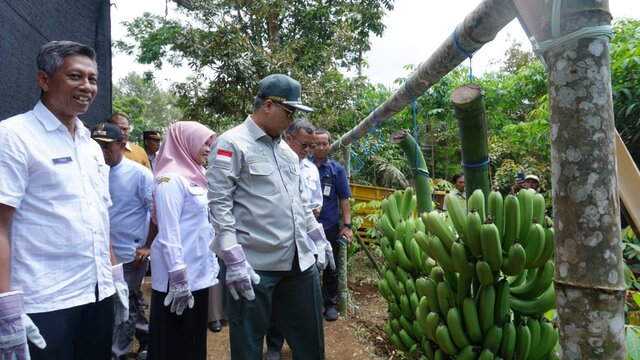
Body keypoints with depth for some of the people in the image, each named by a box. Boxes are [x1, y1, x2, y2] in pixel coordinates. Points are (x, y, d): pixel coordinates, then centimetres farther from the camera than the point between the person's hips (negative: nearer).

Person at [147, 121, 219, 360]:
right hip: (180, 275, -8)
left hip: (198, 271, 8)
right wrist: (178, 279, -21)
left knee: (194, 339, 18)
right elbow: (169, 233, -19)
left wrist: (212, 263, 15)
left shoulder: (194, 176, 12)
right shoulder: (171, 179, -14)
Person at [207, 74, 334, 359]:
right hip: (253, 265, -7)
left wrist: (319, 238, 19)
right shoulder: (232, 143, -8)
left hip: (299, 260, 7)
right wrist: (233, 260, -19)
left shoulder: (285, 148, 16)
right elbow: (219, 204, -14)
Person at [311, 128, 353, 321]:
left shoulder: (337, 169, 0)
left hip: (330, 226, 0)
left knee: (331, 269, 11)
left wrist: (347, 225, -6)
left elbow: (344, 199, 0)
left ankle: (330, 303, 28)